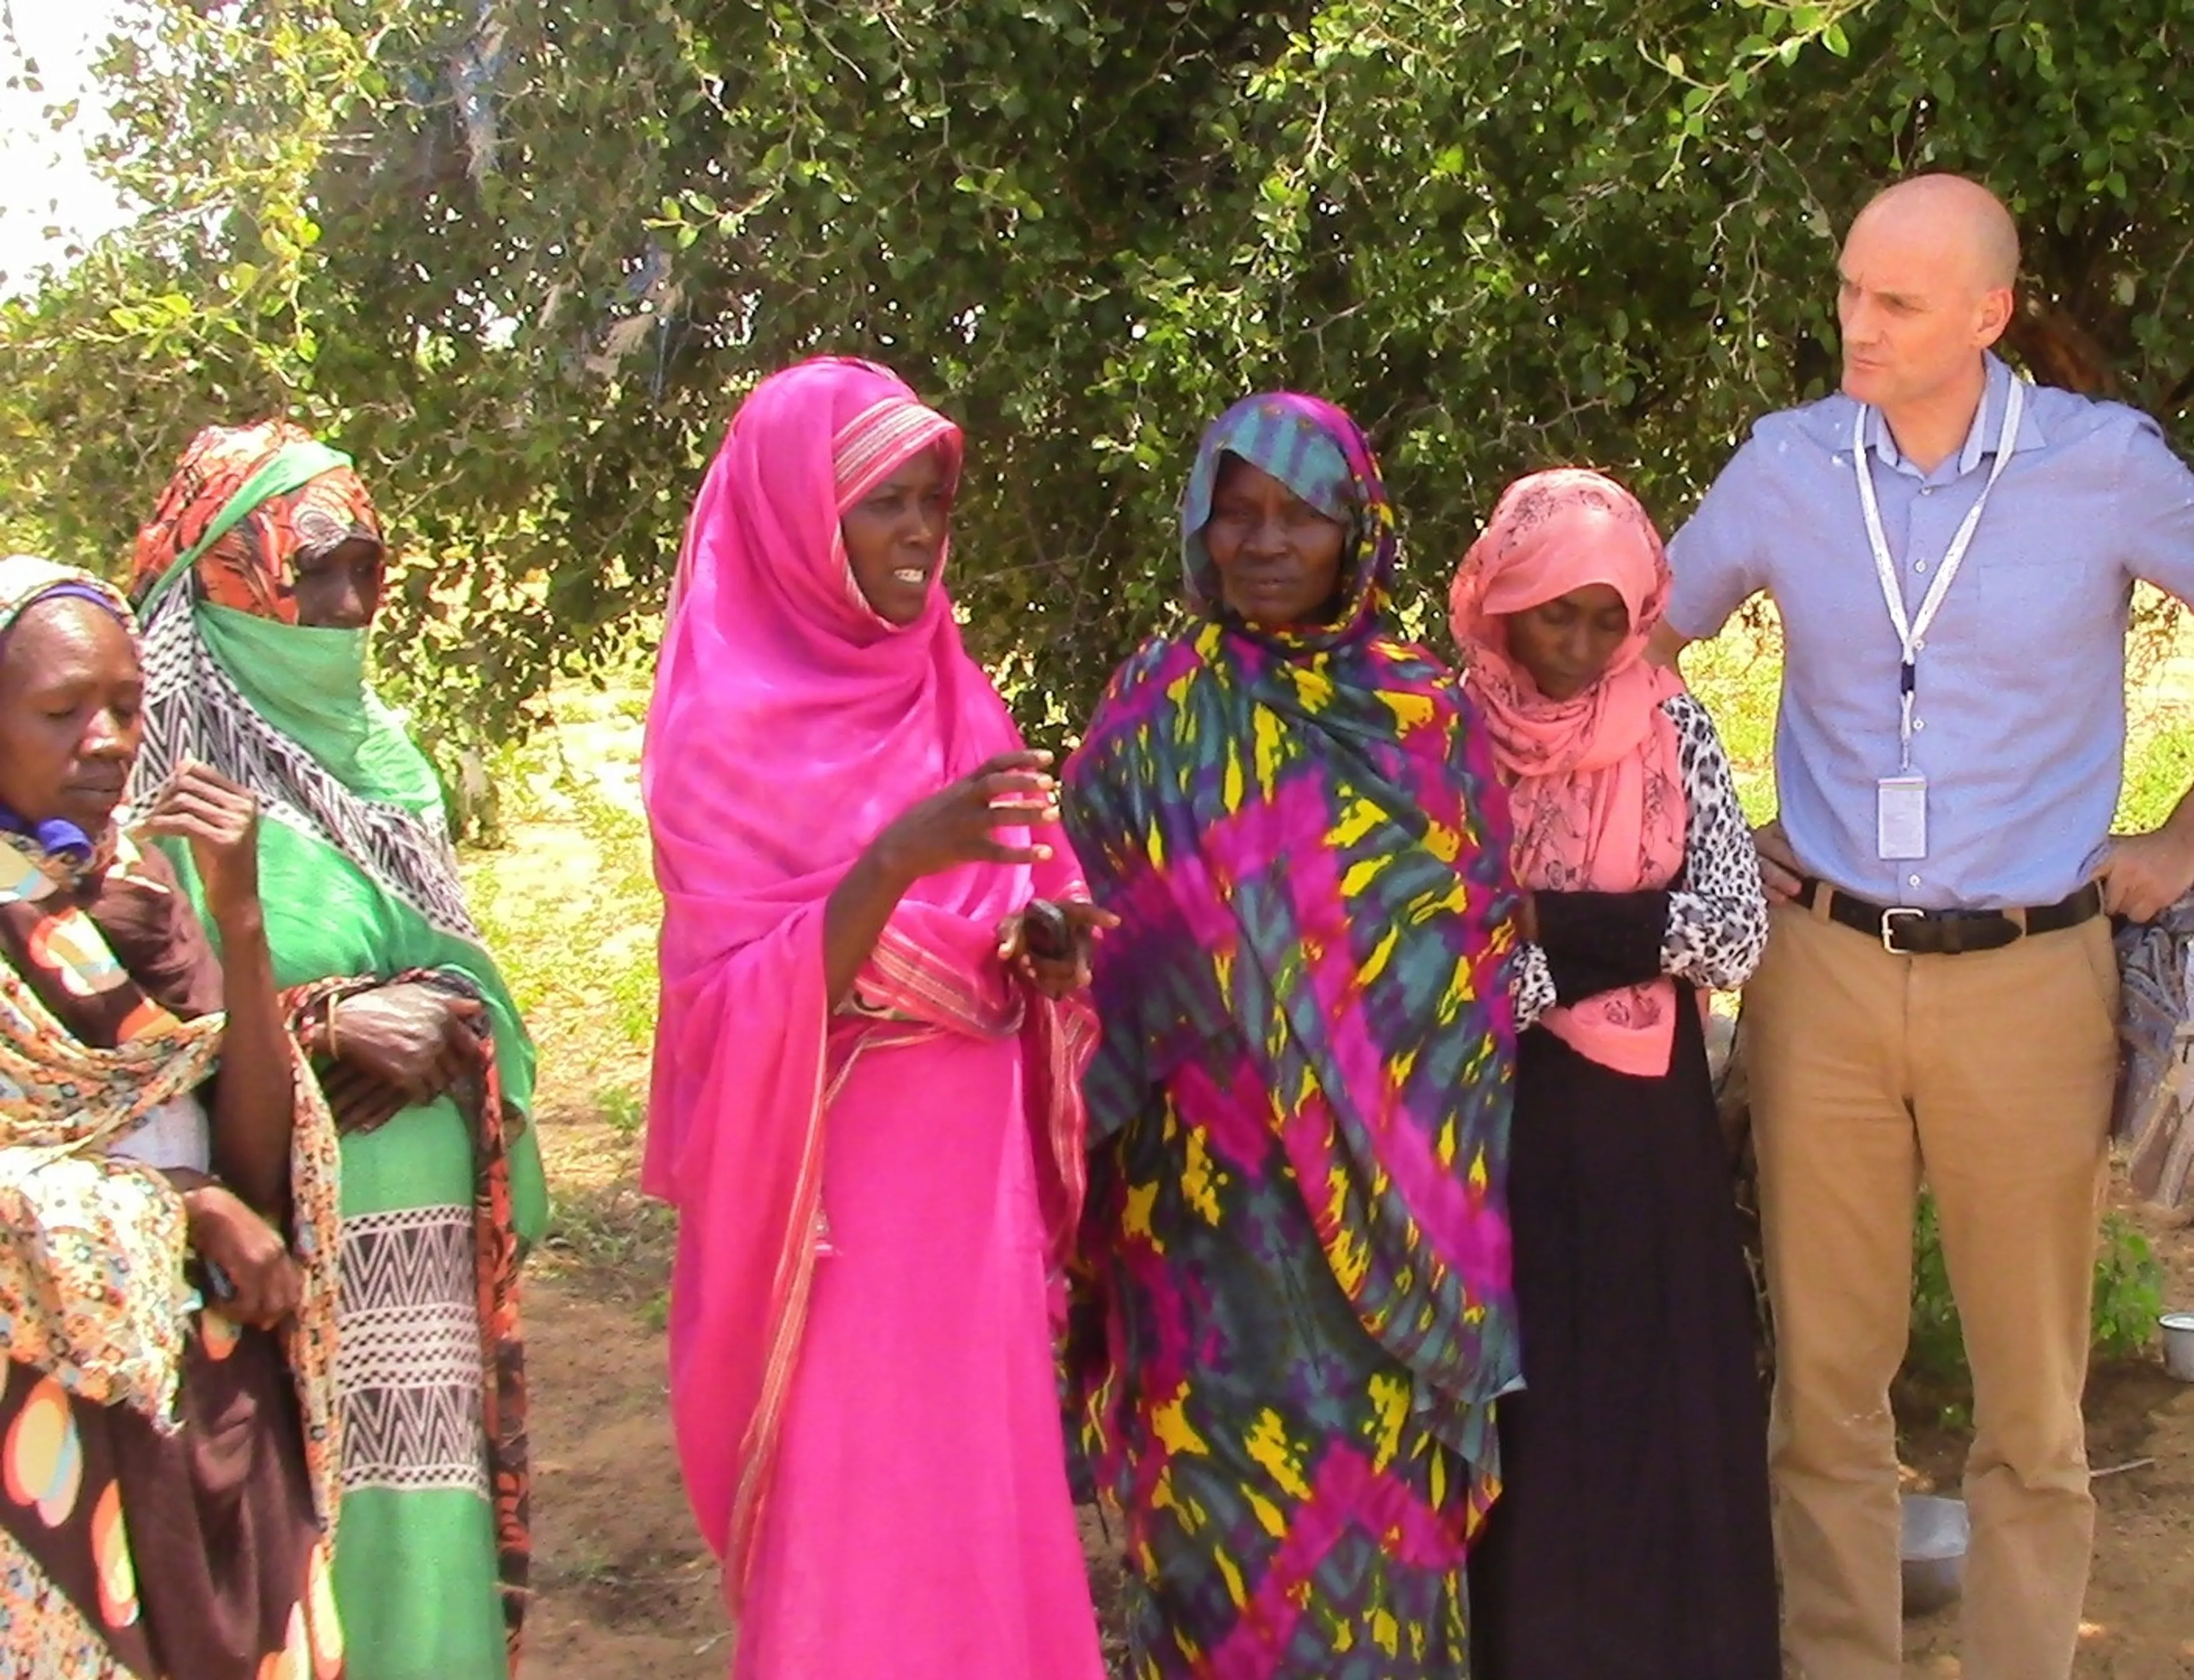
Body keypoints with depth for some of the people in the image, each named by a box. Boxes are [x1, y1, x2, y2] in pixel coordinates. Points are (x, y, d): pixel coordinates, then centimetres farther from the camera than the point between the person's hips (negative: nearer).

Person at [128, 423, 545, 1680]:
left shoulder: (383, 751, 14)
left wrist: (441, 1021, -6)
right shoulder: (162, 752, -7)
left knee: (424, 1534, 8)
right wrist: (328, 1022, -16)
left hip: (418, 1236, 6)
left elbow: (461, 966, 15)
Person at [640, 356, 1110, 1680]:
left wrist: (1049, 936, -6)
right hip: (834, 1191, -6)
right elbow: (744, 999, -18)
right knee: (847, 1529, 0)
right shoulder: (726, 726, -10)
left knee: (984, 1503, 12)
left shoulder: (953, 692, 9)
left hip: (974, 1174, 6)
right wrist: (899, 856, -32)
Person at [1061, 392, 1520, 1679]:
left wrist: (1444, 1185, 2)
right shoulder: (1155, 712, 2)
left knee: (1383, 1474, 6)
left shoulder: (1430, 717, 5)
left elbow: (1490, 946, 6)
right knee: (1236, 1468, 1)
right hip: (1212, 1185, -1)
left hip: (1393, 1194, 1)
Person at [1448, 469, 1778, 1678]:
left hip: (1647, 1125, 2)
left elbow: (1740, 937, -8)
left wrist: (1550, 922, -15)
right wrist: (1636, 940, -13)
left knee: (1661, 1407, 8)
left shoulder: (1676, 732, 2)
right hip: (1495, 1124, -2)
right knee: (1514, 1414, 4)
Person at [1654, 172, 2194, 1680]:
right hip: (1825, 972, 2)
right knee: (1825, 1375, 9)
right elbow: (1639, 645, 14)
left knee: (2033, 1397, 8)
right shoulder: (1788, 465, 0)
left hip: (2029, 979, -1)